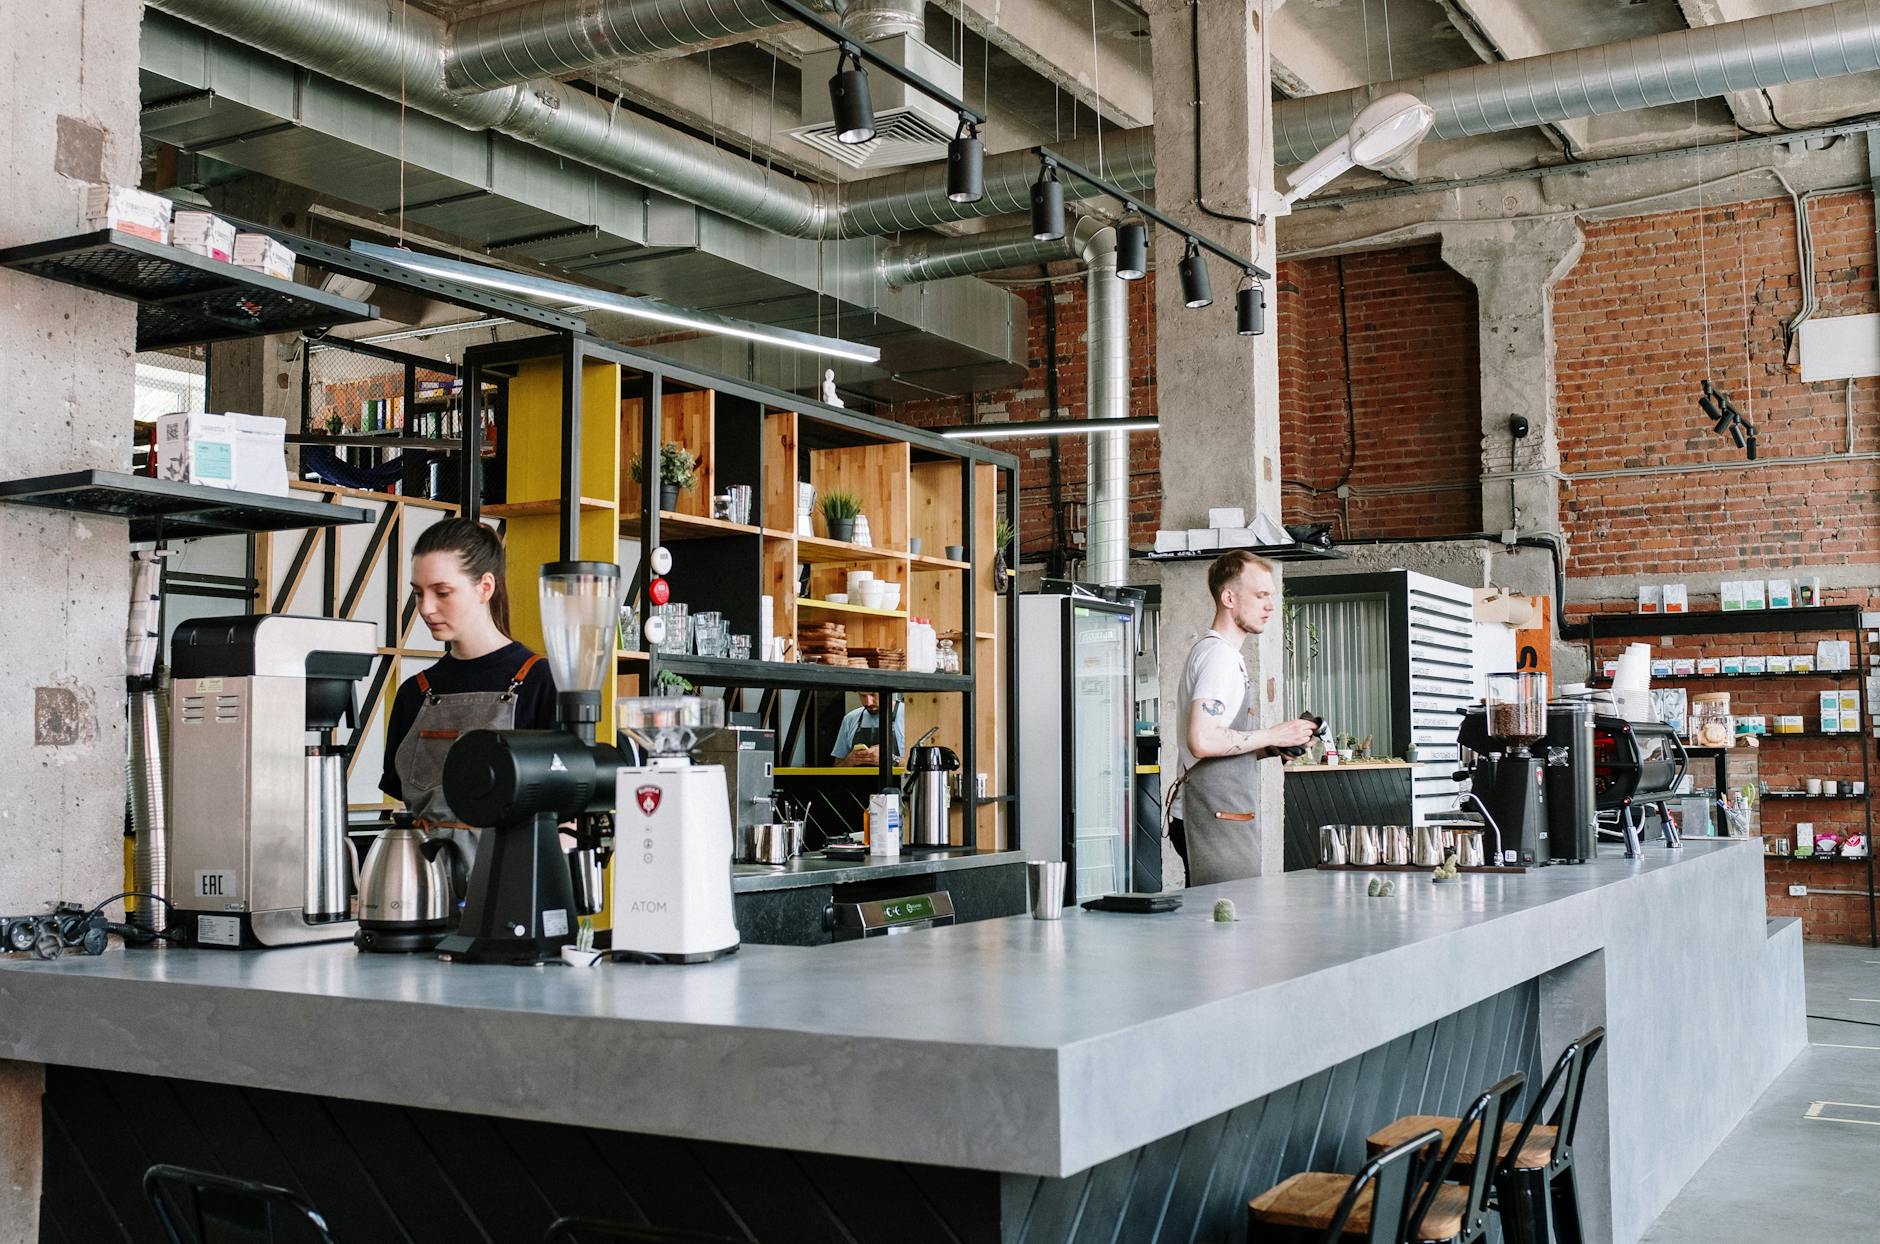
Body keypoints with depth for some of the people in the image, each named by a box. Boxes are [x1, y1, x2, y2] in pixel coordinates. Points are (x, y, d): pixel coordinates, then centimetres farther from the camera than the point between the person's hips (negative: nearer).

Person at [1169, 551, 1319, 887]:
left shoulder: (1218, 652, 21)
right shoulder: (1219, 654, -12)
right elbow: (1201, 741, -24)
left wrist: (1270, 749, 10)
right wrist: (1273, 736, -14)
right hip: (1214, 819, -10)